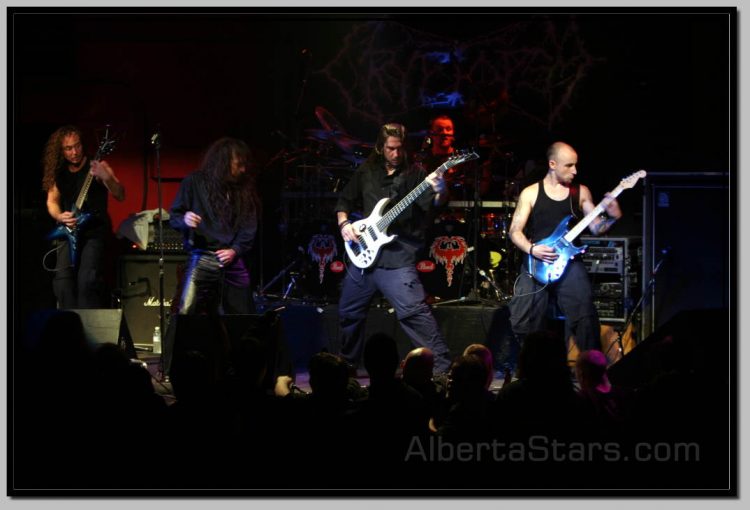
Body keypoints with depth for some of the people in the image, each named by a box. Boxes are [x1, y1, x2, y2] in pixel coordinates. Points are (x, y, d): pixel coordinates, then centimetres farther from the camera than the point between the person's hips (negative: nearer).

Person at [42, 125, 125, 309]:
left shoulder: (96, 167, -3)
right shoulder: (58, 172, 9)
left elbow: (120, 196, -12)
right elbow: (52, 201, 18)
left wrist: (107, 178, -32)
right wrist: (59, 216, -5)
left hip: (95, 231, -4)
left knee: (87, 279, -22)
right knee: (63, 278, -14)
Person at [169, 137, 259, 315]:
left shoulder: (245, 188, 11)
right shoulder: (195, 182, 3)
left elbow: (249, 227, 8)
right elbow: (174, 216, 7)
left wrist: (234, 250, -8)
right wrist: (185, 220, -16)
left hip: (233, 263, 3)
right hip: (202, 259, -3)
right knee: (186, 315, -17)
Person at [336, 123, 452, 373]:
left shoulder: (415, 174, -2)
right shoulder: (366, 172, 11)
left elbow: (433, 203, -18)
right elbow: (344, 201, 21)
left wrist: (438, 192, -40)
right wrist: (344, 223, 2)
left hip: (396, 257, -5)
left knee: (414, 311, -19)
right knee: (349, 312, 17)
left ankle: (441, 367, -18)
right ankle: (347, 364, 37)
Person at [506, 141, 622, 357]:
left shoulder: (581, 192, 11)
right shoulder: (531, 193, 6)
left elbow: (596, 228, 8)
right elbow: (515, 230, 2)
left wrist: (612, 217, -12)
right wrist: (532, 249, -15)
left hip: (569, 262, 0)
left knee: (585, 317, -18)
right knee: (524, 321, -6)